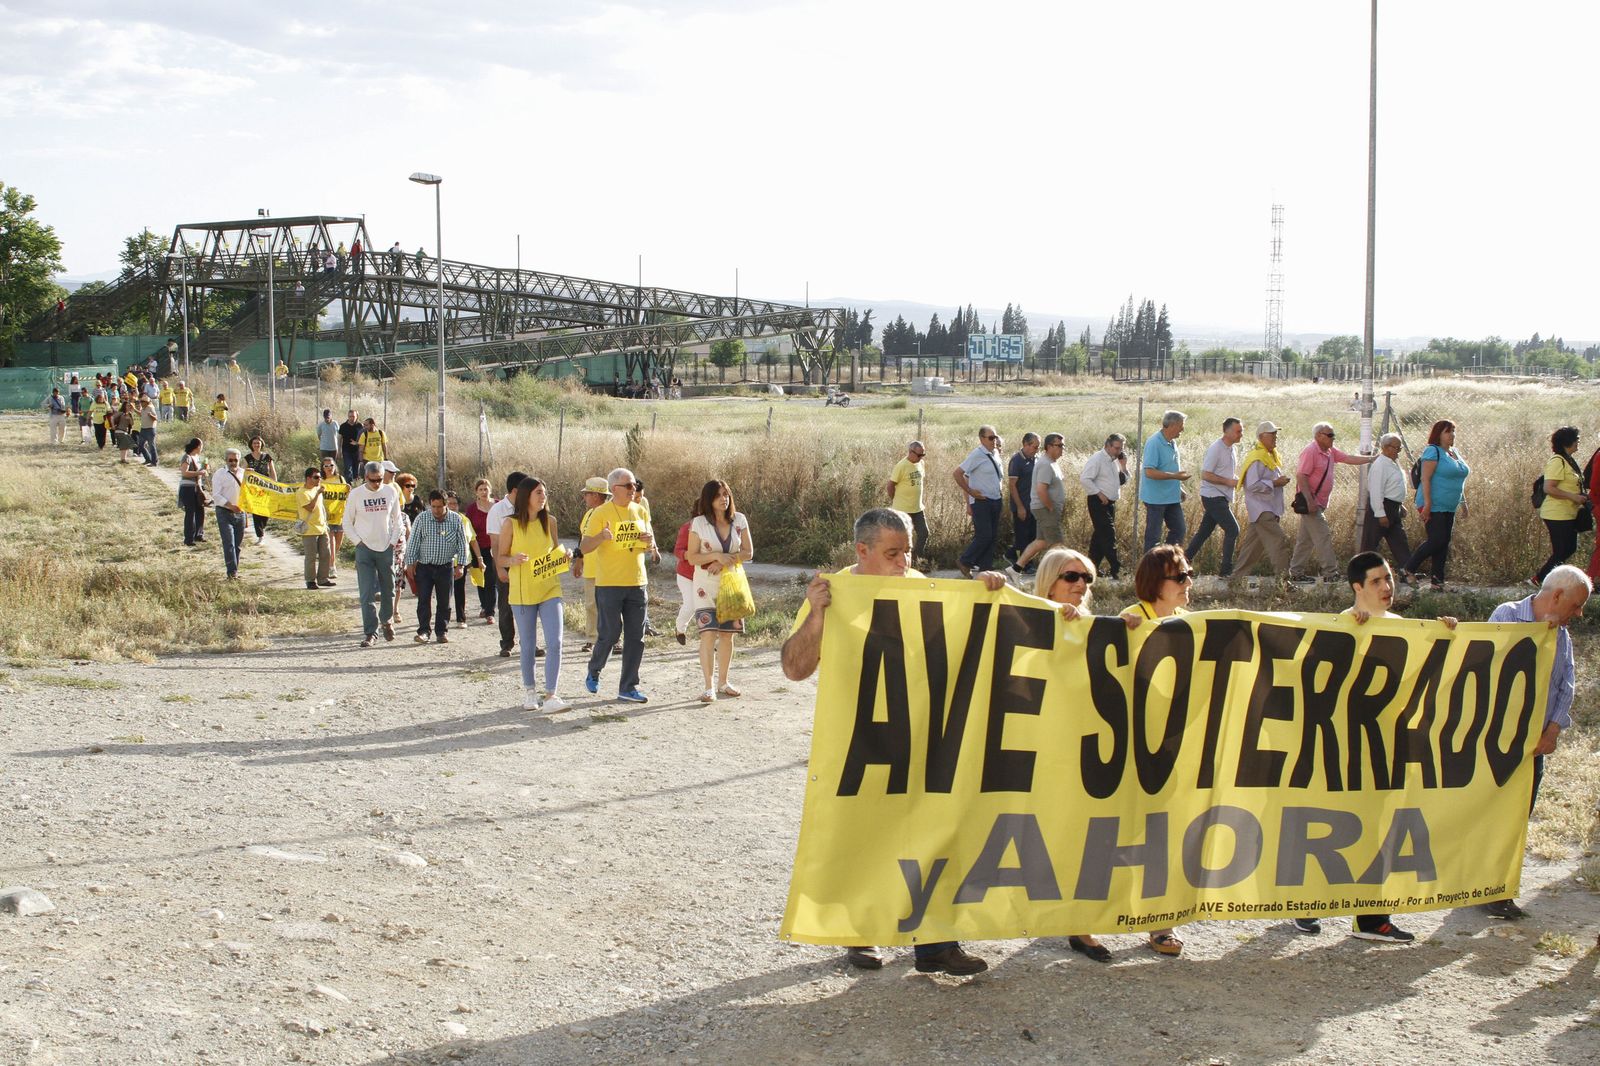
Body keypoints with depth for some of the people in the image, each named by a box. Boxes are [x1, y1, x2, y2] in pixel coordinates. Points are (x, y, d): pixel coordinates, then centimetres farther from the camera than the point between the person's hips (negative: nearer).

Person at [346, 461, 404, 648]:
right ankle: (370, 632, -3)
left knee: (388, 590, 12)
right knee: (366, 594, -7)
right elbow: (347, 523, 3)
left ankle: (387, 621, 37)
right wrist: (358, 542, -6)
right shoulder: (356, 494, -5)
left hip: (386, 549, 2)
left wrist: (394, 540, 2)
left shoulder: (391, 491, 1)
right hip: (364, 550, -2)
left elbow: (396, 519, 11)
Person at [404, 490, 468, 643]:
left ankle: (441, 632, 14)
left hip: (446, 567, 1)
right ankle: (423, 631, 2)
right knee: (423, 600, -4)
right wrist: (410, 563, -3)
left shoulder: (456, 520, -2)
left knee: (444, 602, 5)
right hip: (424, 566, -1)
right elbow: (413, 541, 1)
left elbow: (462, 544, 4)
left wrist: (460, 565, -2)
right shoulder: (421, 518, -4)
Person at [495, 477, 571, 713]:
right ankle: (529, 691, 27)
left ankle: (551, 696, -11)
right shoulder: (511, 523, -5)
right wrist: (513, 560, -22)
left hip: (550, 589, 2)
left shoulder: (550, 521, 4)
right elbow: (500, 558, -1)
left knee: (554, 643, -11)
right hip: (522, 592, -2)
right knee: (528, 645, 9)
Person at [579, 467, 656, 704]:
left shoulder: (640, 512, 10)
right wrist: (601, 537, -29)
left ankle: (628, 687, 10)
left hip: (636, 582, 5)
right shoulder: (601, 513, -6)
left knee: (636, 636, 3)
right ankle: (594, 672, 24)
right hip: (609, 584, -5)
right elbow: (584, 547, -9)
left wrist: (649, 541, -8)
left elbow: (650, 546, 16)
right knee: (610, 633, -3)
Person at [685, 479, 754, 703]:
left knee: (727, 633, 8)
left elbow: (748, 552, 2)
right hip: (706, 585, -3)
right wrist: (717, 556, -22)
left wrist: (726, 561, -15)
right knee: (709, 633, -11)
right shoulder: (699, 523, -7)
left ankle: (723, 682, 20)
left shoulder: (739, 520, 1)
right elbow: (692, 558, -7)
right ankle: (709, 687, -9)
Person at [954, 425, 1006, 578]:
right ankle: (964, 562, 6)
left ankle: (984, 567, 17)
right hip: (981, 501, -8)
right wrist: (970, 491, -12)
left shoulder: (995, 454, 9)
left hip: (995, 500, 8)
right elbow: (958, 473, -15)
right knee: (984, 535, -9)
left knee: (993, 535, 9)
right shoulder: (976, 455, -14)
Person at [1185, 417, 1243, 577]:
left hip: (1221, 497, 9)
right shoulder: (1216, 449, -16)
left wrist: (1237, 480, 6)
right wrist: (1229, 482, -20)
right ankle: (1225, 571, -6)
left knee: (1204, 531, 11)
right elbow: (1205, 475, -19)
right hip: (1213, 496, -9)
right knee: (1232, 529, -10)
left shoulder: (1230, 448, 14)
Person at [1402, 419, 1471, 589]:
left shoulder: (1455, 453, 15)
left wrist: (1463, 502, 21)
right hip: (1434, 507, -9)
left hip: (1449, 508, 9)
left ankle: (1438, 581, 10)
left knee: (1444, 543, 7)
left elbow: (1458, 481, 24)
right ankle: (1410, 569, 3)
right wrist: (1427, 504, -24)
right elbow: (1425, 478, -18)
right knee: (1436, 540, -12)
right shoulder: (1433, 451, -12)